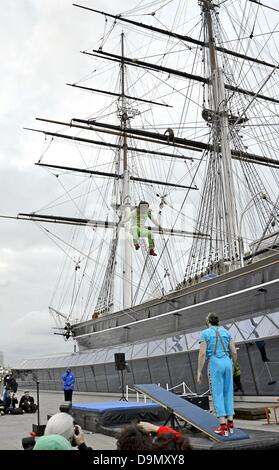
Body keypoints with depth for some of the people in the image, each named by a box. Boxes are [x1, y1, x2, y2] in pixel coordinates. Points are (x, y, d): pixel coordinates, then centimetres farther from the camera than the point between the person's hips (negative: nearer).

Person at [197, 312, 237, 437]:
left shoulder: (205, 333, 0)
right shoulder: (226, 332, 13)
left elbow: (202, 353, -8)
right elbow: (234, 352, 10)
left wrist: (199, 372, -3)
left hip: (215, 364, -4)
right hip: (227, 362, 5)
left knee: (217, 394, -1)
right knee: (228, 393, 11)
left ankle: (223, 427, -4)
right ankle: (230, 424, 11)